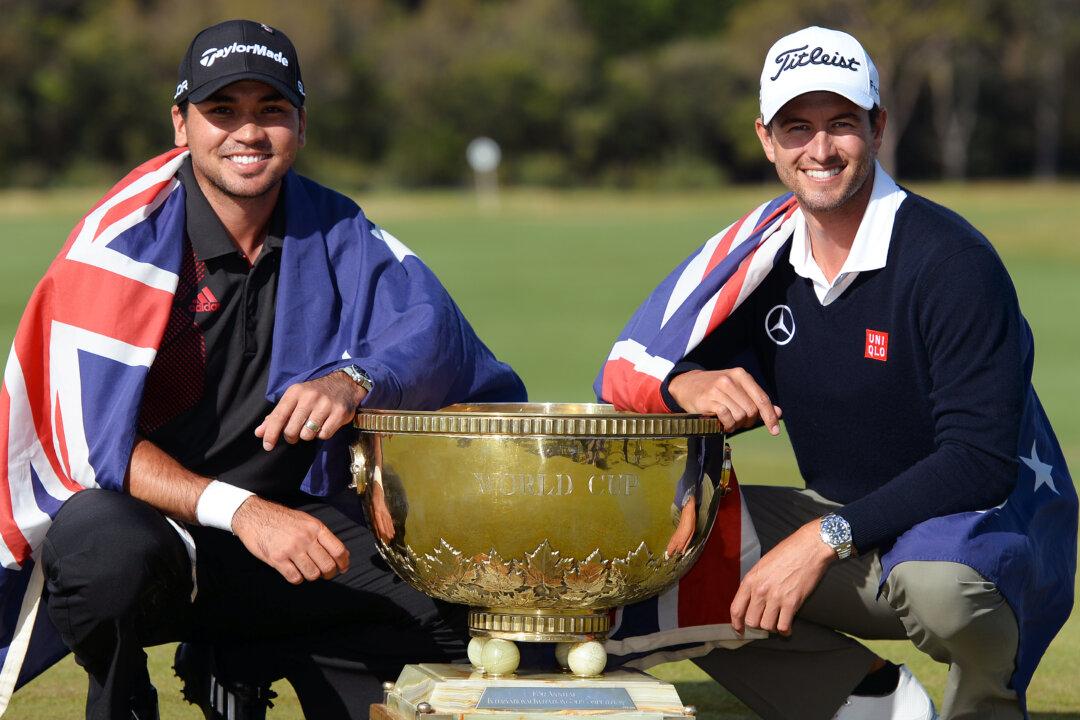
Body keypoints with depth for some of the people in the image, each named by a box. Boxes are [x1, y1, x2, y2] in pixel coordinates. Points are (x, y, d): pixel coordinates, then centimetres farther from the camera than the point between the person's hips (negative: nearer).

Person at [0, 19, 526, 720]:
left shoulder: (337, 233, 4)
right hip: (139, 513, -4)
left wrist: (355, 381, -34)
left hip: (293, 514, 4)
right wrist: (238, 509, -31)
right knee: (112, 553, -40)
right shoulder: (125, 241, -11)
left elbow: (434, 327, -11)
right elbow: (90, 440, -18)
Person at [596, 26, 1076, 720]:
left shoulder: (950, 261, -18)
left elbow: (982, 461, -24)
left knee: (934, 583, -41)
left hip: (987, 521, -6)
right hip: (844, 525, 6)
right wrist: (685, 383, -24)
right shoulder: (761, 253, 0)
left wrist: (826, 539, -31)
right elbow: (628, 367, 1)